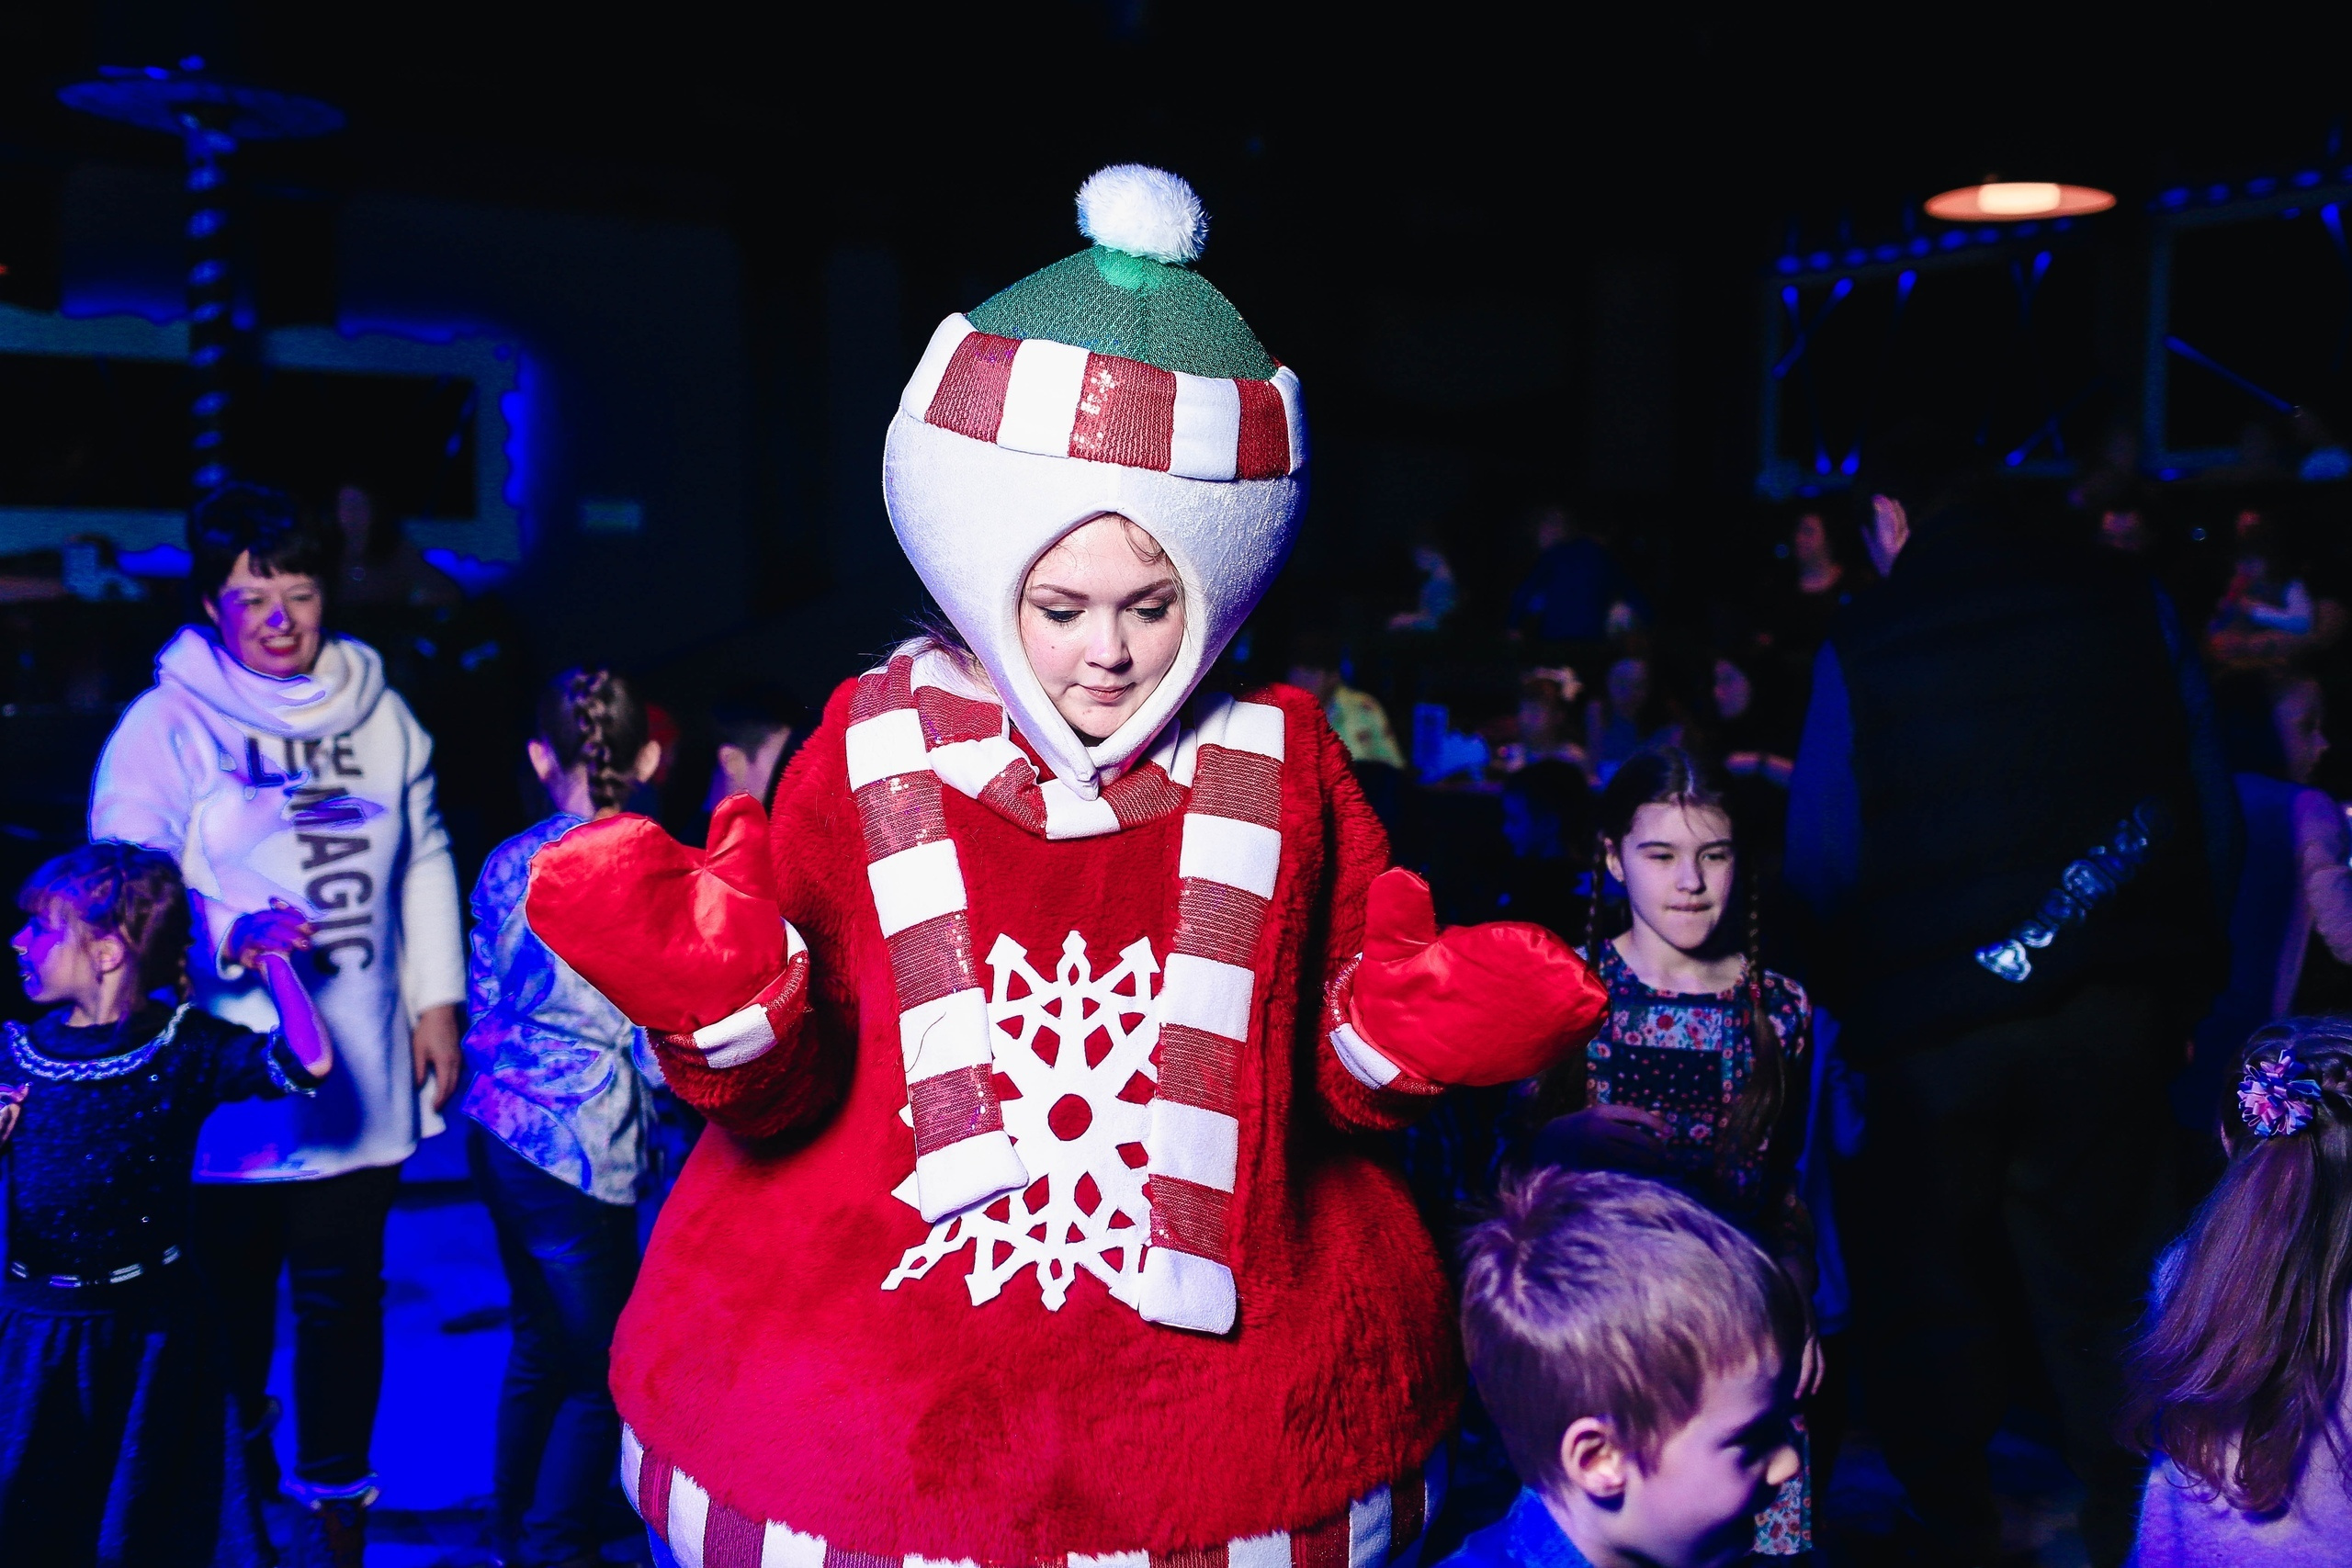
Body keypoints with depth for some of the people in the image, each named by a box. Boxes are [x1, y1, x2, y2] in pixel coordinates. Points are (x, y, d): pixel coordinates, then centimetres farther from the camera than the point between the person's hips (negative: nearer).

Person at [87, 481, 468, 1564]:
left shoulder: (377, 715, 7)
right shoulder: (167, 729, -6)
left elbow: (425, 862, 14)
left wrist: (438, 1001, 12)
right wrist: (228, 939, -24)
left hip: (361, 1078, 3)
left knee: (344, 1294, 12)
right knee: (232, 1288, 13)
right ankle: (239, 1444, 40)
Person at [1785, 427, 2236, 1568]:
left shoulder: (1859, 650, -6)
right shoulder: (2124, 603, 1)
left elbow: (1821, 863, -3)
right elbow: (2211, 804, 5)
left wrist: (1848, 998, 13)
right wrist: (2184, 965, 14)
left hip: (1939, 1015, -2)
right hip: (2113, 1003, 2)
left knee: (1927, 1287, 13)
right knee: (2099, 1276, 14)